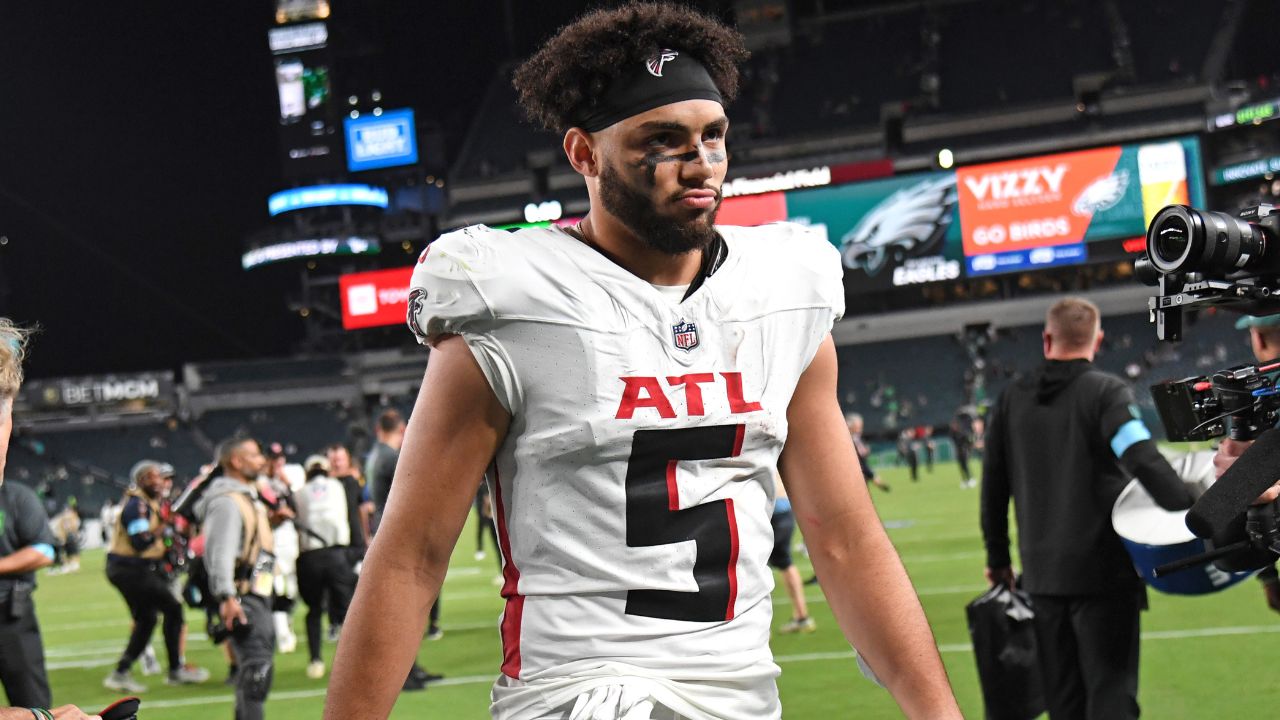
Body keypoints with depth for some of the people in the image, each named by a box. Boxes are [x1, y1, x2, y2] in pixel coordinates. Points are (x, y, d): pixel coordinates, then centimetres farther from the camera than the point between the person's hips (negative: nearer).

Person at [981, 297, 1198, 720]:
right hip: (1103, 571, -5)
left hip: (1042, 573, 5)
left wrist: (997, 560, 20)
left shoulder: (1011, 401, 8)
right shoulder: (1107, 391, -7)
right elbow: (1145, 462, -22)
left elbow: (993, 490, 11)